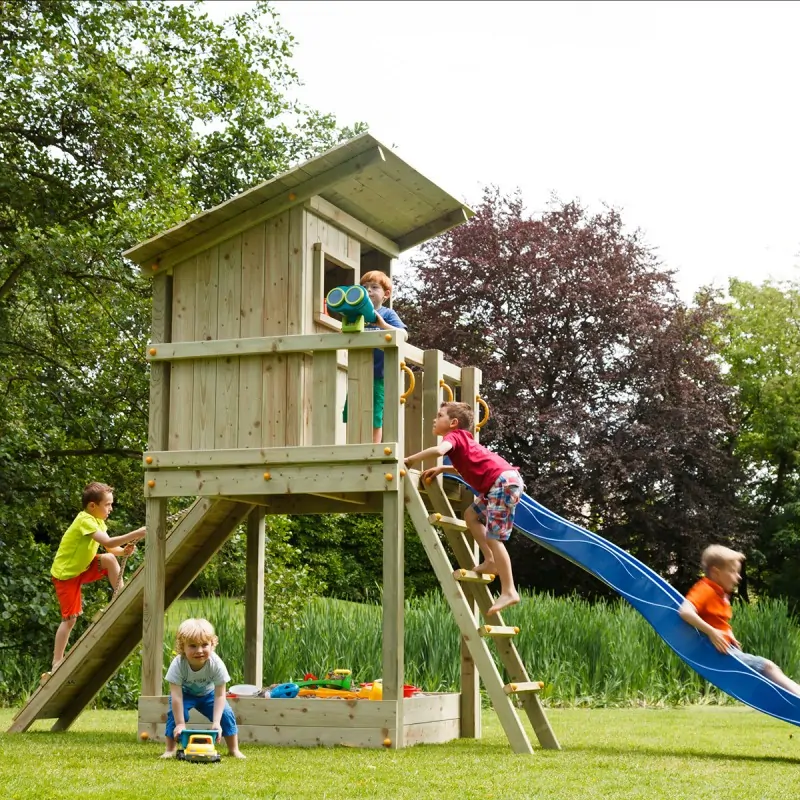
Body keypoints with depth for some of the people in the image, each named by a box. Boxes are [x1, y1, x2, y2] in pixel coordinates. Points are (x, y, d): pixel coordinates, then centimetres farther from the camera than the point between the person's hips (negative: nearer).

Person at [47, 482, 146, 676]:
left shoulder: (96, 520, 4)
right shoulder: (85, 520, -26)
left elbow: (109, 548, 2)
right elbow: (109, 542, -38)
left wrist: (124, 550, -19)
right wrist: (136, 534, -40)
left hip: (81, 568, 8)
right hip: (65, 574, -8)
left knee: (110, 560, -12)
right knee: (70, 619, -8)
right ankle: (57, 665, -1)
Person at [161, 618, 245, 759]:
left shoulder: (217, 664, -34)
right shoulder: (178, 664, -37)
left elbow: (220, 695, -31)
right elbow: (176, 696, -35)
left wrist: (216, 722, -39)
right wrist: (180, 724, -37)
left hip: (208, 693, 1)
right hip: (185, 692, -1)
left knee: (226, 713, -15)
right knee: (175, 713, -26)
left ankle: (233, 749, 2)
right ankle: (170, 749, -10)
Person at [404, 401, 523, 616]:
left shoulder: (454, 436, -1)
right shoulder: (463, 439, 26)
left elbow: (438, 450, -24)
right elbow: (466, 467, 36)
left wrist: (410, 459, -12)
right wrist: (442, 469, 24)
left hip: (504, 481, -10)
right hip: (500, 484, 10)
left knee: (493, 537, -8)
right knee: (472, 515, 20)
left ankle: (509, 591, -9)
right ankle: (490, 561, 13)